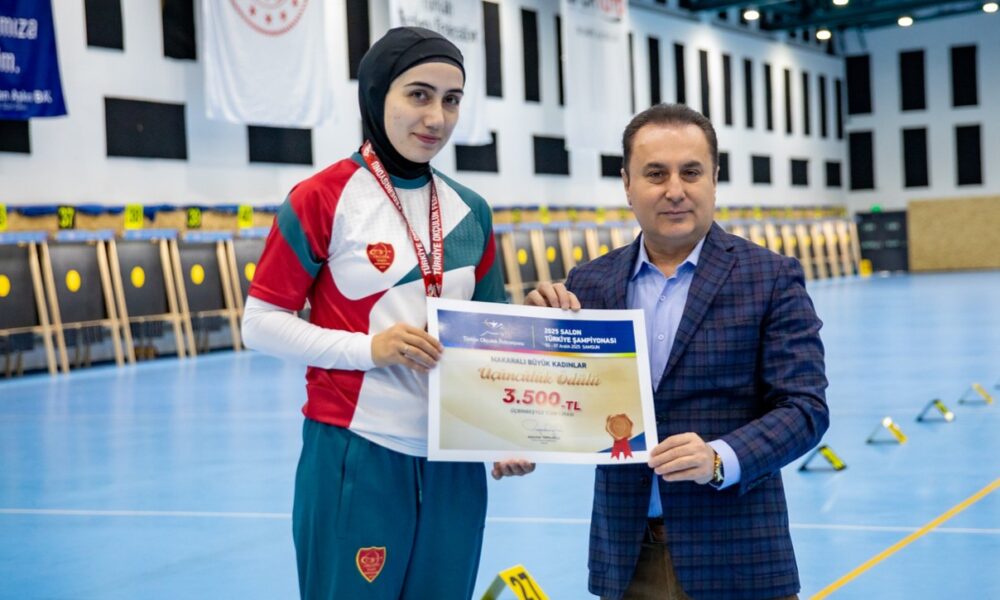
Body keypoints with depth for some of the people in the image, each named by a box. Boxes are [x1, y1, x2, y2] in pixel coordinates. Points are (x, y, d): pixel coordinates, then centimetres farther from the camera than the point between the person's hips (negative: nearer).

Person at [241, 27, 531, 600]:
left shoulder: (471, 212, 8)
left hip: (455, 462, 5)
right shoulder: (322, 198, -8)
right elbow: (260, 323, -6)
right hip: (355, 459, -5)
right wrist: (369, 347, -18)